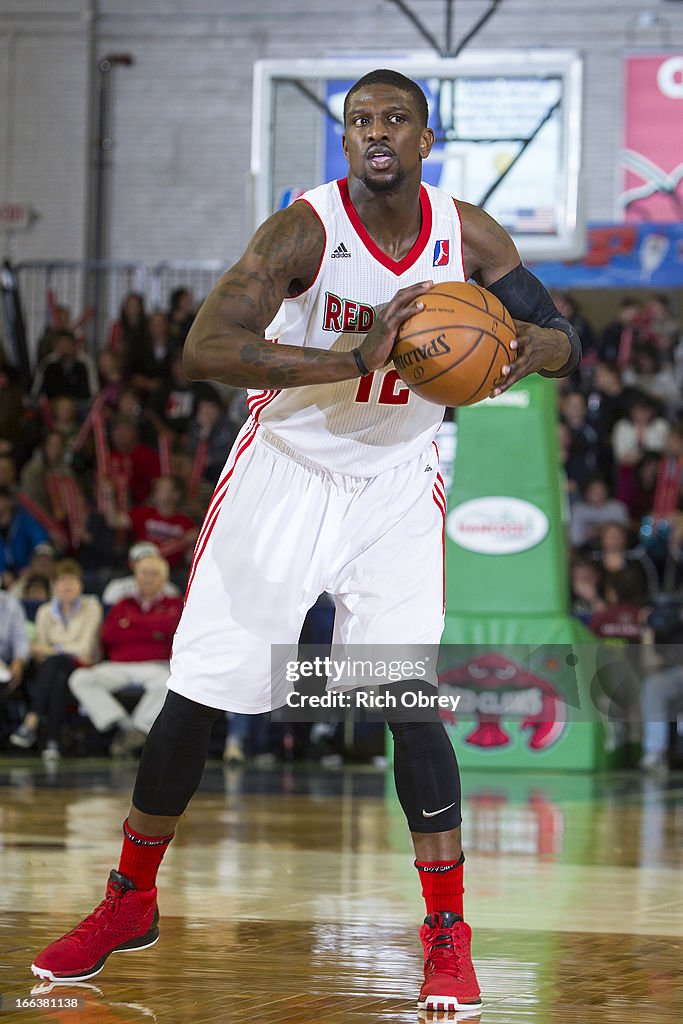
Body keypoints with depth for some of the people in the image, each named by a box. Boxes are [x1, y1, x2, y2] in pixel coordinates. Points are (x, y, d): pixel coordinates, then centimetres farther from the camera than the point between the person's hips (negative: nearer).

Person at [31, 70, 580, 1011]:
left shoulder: (468, 236, -7)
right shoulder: (305, 229, -19)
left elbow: (567, 341, 1)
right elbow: (202, 351, -31)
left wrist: (533, 346, -25)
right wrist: (349, 360, -42)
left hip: (395, 485, 2)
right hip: (284, 472, -1)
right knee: (195, 695, 1)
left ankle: (447, 934, -2)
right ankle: (131, 902, 20)